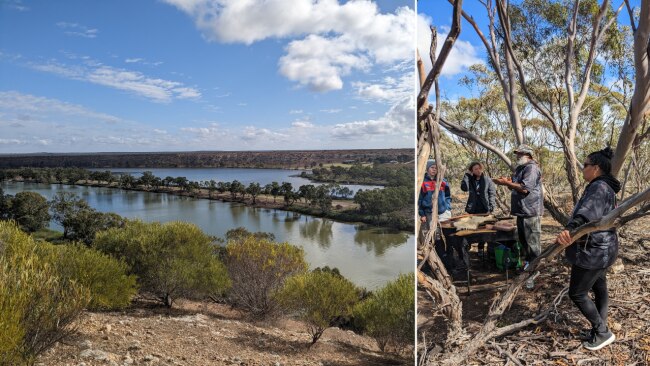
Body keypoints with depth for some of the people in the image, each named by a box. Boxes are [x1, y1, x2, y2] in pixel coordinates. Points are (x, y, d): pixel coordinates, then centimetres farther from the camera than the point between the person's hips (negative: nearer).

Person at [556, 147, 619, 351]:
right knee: (599, 289, 18)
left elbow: (588, 210, -42)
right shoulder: (605, 187, 13)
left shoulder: (599, 187, -21)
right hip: (601, 249, 11)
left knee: (577, 293, 0)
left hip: (594, 251, -11)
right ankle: (600, 330, 30)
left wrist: (570, 228, -59)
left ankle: (602, 332, 11)